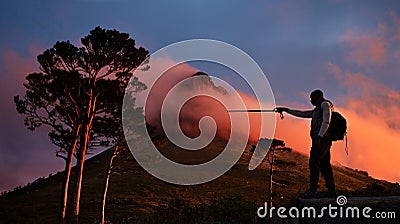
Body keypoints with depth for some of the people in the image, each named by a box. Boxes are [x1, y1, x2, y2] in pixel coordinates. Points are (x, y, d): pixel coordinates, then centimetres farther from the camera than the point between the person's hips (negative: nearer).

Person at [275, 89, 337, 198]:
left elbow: (326, 121, -13)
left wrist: (319, 136, -23)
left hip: (322, 138, -9)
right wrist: (286, 110, 29)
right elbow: (302, 114, 31)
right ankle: (331, 190, 6)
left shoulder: (325, 104, 1)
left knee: (314, 162, -15)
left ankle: (312, 190, -20)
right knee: (324, 165, 6)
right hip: (323, 140, 9)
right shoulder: (317, 110, 29)